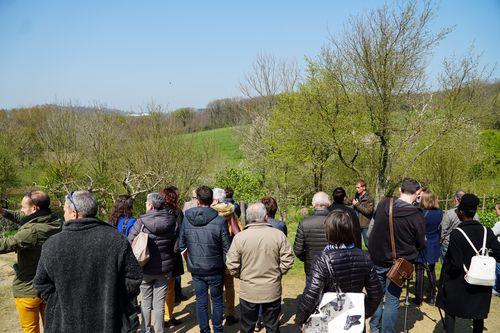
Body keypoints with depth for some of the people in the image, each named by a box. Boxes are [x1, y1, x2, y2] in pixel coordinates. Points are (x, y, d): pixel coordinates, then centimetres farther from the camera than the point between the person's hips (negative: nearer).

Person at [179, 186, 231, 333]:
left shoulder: (186, 218, -7)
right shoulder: (220, 220, -16)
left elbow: (182, 245, 4)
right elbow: (226, 248, -10)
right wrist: (226, 265, 6)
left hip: (195, 269, 2)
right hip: (215, 270, -2)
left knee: (201, 302, 14)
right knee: (217, 301, 16)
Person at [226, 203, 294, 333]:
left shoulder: (239, 237, -13)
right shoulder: (279, 235, -11)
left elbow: (232, 266, -12)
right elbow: (287, 261, -10)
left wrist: (243, 276, 6)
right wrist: (276, 273, 8)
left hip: (248, 292, 0)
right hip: (273, 291, 1)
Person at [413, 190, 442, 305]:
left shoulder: (421, 213, -22)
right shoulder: (439, 213, -5)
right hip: (433, 248, 5)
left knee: (419, 272, 4)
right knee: (431, 271, 17)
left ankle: (419, 298, 11)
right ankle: (432, 297, 26)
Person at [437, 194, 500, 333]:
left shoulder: (456, 234, -21)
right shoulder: (487, 232, -8)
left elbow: (456, 264, -20)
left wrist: (445, 273, -2)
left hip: (458, 285, -4)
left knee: (450, 312, 13)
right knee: (478, 315, 19)